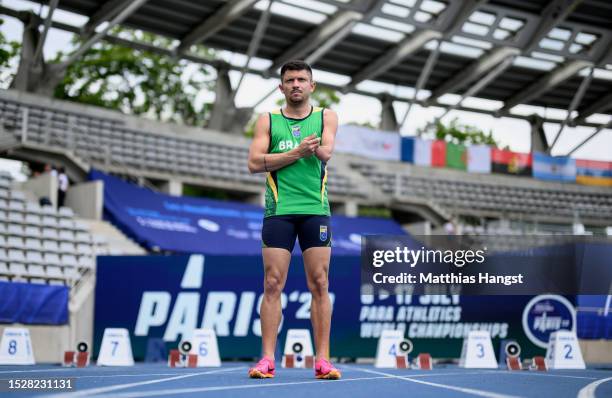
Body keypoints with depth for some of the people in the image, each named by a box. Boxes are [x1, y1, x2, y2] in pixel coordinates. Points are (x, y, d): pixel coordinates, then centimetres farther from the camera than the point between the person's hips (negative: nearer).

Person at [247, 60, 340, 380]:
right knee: (273, 284, -4)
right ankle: (267, 360, -1)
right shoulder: (268, 121, 10)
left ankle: (322, 360, 1)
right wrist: (296, 152, -12)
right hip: (279, 210, 0)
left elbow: (325, 152, -7)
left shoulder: (326, 117, 10)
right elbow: (255, 162, -4)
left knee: (319, 285, -1)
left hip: (315, 211, 0)